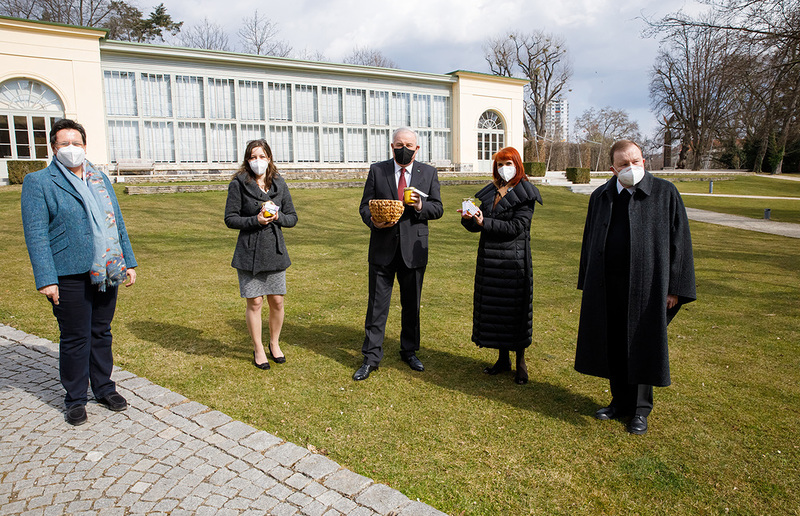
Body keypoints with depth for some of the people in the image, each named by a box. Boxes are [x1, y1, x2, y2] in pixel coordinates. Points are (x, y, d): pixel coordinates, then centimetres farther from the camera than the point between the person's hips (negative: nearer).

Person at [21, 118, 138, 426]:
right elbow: (36, 234, -8)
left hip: (106, 271, 5)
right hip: (70, 276, -4)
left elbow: (117, 223, 16)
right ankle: (75, 400, 22)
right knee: (75, 339, 5)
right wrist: (46, 279, -14)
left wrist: (128, 262, 11)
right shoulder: (38, 182, -2)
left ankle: (104, 389, 30)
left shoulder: (100, 179, 14)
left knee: (102, 333, 14)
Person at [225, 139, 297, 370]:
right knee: (254, 302, 2)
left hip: (275, 250, 3)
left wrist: (278, 216, -12)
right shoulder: (238, 184, -3)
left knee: (277, 301, 7)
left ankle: (275, 343, 30)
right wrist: (255, 220, -18)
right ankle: (258, 349, 21)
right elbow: (230, 219, -4)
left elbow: (292, 218, 9)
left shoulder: (279, 184, 6)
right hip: (249, 252, -3)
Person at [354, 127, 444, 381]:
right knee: (377, 305, 2)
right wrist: (373, 221, -18)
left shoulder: (428, 173, 6)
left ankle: (409, 351, 30)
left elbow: (438, 208, 5)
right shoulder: (377, 170, 4)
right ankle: (371, 357, 14)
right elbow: (365, 205, 3)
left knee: (412, 305, 12)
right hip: (383, 248, -1)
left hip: (414, 249, 1)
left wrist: (421, 206, -16)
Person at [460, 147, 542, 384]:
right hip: (489, 258, 6)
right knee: (494, 308, 10)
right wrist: (468, 218, -12)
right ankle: (503, 358, 24)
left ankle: (520, 362, 15)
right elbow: (477, 226, 10)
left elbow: (516, 227, -14)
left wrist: (485, 222, -19)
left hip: (513, 259, -5)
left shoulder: (525, 194, -5)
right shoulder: (490, 191, 12)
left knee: (515, 308, 1)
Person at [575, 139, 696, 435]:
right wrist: (587, 283, 11)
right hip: (607, 286, 4)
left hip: (646, 286, -3)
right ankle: (621, 402, 28)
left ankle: (641, 409, 23)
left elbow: (679, 241, -3)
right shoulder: (600, 197, 7)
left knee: (642, 346, 6)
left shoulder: (665, 193, -3)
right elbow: (590, 242, 13)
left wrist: (674, 288, -6)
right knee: (613, 346, 11)